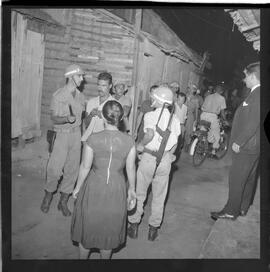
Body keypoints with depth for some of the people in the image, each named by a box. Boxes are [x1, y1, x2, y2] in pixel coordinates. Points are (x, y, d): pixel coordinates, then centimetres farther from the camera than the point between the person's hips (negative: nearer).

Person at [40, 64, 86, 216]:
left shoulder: (81, 96, 6)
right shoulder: (58, 95, -8)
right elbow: (54, 118, -11)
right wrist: (67, 119, -28)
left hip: (76, 134, 4)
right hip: (62, 134, -4)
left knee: (72, 169, 7)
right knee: (55, 168, -4)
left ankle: (63, 202, 22)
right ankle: (48, 195, 24)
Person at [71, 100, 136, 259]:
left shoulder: (93, 139, -18)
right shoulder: (129, 141, -14)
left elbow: (85, 167, -10)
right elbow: (131, 169, -5)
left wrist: (78, 187, 6)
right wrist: (132, 188, 11)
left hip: (94, 188, -1)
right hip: (116, 191, 1)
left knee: (87, 227, 22)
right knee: (110, 229, 23)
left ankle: (83, 256, 42)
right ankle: (105, 257, 42)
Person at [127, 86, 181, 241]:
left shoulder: (150, 115, -10)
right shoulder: (175, 119, 2)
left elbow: (150, 134, -27)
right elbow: (175, 144, 3)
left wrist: (140, 145, -10)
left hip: (148, 158, -3)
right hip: (165, 160, 3)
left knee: (139, 194, 14)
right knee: (159, 196, 15)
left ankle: (134, 226, 23)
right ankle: (153, 229, 24)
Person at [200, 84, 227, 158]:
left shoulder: (208, 96, 22)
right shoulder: (221, 98, 9)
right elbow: (222, 111, 4)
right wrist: (225, 120, 16)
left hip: (203, 115, 5)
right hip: (213, 116, -4)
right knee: (217, 136, 10)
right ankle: (213, 153, 12)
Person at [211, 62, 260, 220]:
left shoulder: (257, 94, -18)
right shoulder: (256, 94, 11)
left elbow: (254, 122, -24)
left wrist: (238, 141, -19)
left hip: (247, 146, -10)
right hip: (252, 145, 10)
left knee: (236, 179, -1)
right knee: (249, 178, 17)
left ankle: (231, 211, 8)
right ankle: (243, 208, 29)